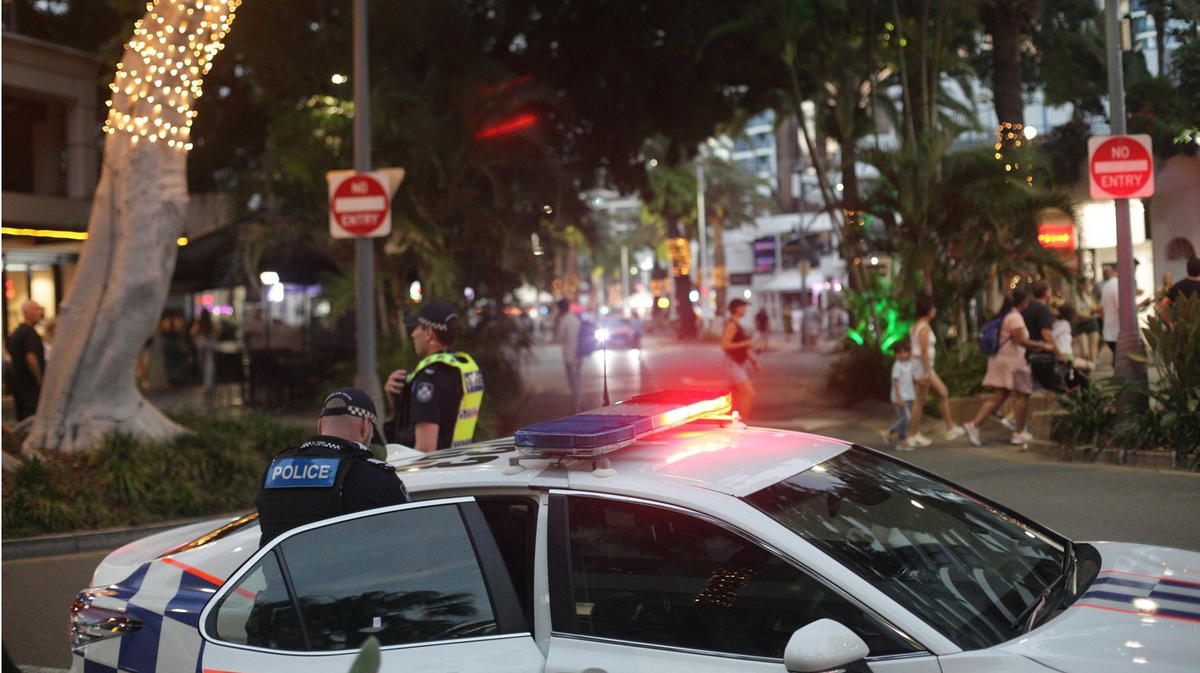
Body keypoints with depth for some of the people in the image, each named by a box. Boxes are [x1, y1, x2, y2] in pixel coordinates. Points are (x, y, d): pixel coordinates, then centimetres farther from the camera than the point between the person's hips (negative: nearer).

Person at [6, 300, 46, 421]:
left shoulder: (16, 332, 15)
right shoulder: (30, 332, -14)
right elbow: (31, 358, -22)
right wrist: (39, 379, -12)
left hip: (17, 380, 9)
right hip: (30, 384, -9)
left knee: (21, 417, 11)